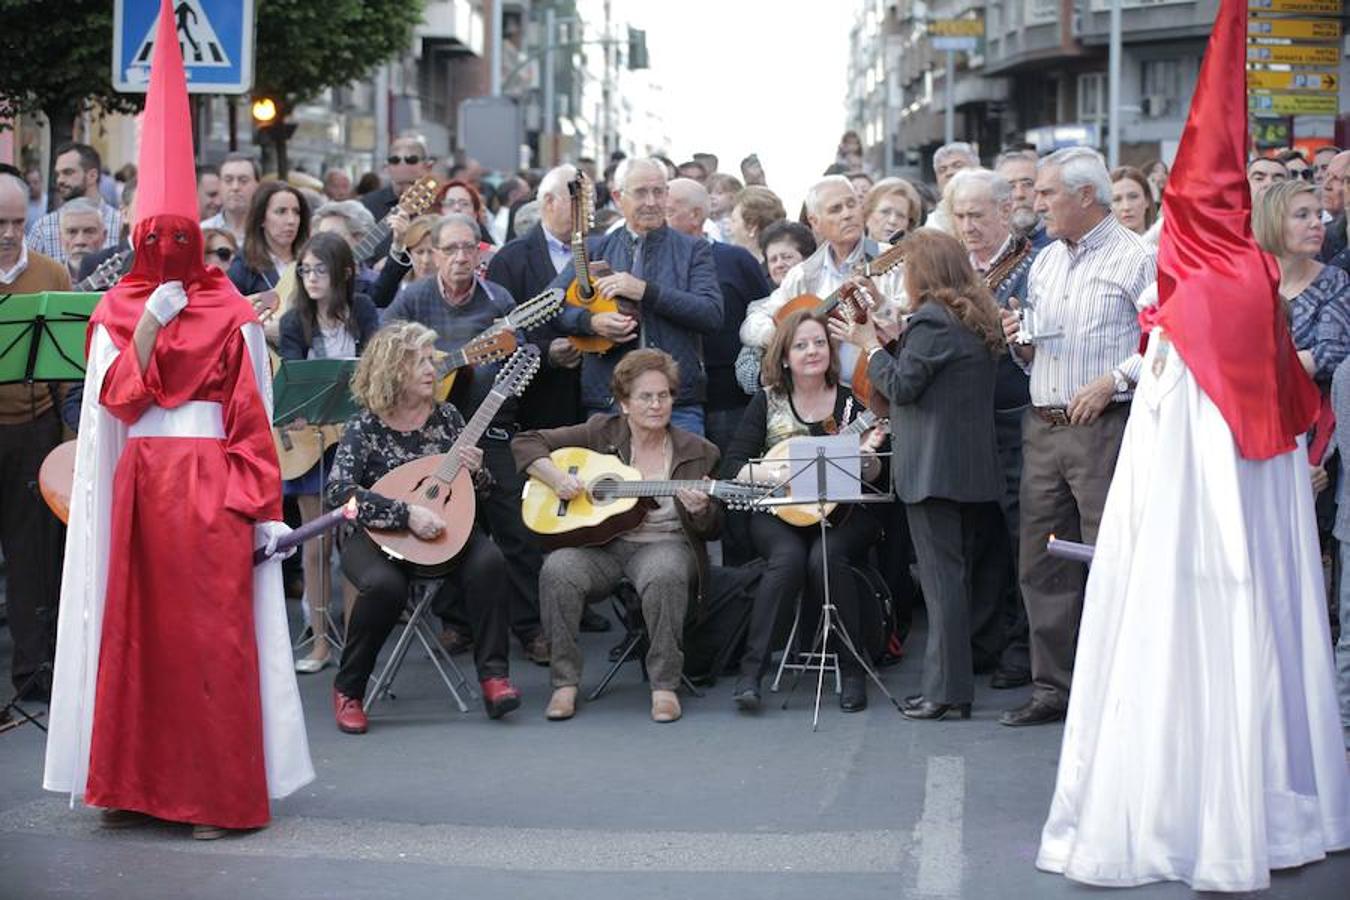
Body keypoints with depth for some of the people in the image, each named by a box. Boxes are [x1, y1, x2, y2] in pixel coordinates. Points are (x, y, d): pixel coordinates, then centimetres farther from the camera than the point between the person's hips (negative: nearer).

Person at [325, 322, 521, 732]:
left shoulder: (446, 417, 5)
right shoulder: (365, 427, -7)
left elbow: (478, 493, 15)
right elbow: (338, 491, -21)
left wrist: (476, 471, -10)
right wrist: (407, 514, -28)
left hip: (444, 529, 3)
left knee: (488, 562, -27)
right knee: (385, 585, -35)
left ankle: (494, 675, -18)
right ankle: (348, 690, -13)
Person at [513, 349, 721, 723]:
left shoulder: (697, 452, 8)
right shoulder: (601, 433, 8)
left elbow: (712, 529, 10)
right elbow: (525, 442, 8)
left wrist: (699, 511, -13)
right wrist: (556, 478, -9)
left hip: (663, 543, -1)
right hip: (598, 541, 1)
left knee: (664, 575, -37)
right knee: (557, 571, -31)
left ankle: (664, 685, -24)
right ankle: (564, 683, -18)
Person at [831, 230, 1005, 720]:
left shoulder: (931, 320, -14)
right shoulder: (979, 318, 15)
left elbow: (902, 385, -14)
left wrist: (870, 344, 0)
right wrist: (890, 335, 14)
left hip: (933, 471, -9)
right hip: (974, 469, 9)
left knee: (942, 577, -7)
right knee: (960, 574, 12)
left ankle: (947, 689, -5)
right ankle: (956, 685, 17)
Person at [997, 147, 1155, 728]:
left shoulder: (1135, 258, -5)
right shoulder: (1044, 263, 19)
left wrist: (1113, 381, -19)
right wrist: (1020, 343, 6)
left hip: (1106, 427, -7)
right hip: (1043, 429, 7)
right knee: (1041, 565, 8)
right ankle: (1053, 687, 16)